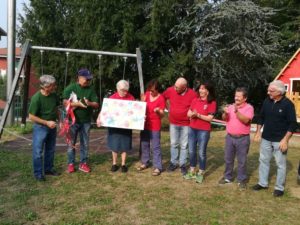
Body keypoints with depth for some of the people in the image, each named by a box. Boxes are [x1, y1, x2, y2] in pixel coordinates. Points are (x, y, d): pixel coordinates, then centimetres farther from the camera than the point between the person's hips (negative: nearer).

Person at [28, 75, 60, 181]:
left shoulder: (53, 95, -5)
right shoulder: (36, 98, -23)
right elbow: (31, 117, -19)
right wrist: (47, 122, -21)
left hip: (52, 126, 6)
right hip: (40, 127, -6)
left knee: (50, 150, 16)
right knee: (38, 151, 1)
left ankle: (48, 169, 31)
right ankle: (38, 173, 13)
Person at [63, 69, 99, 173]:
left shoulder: (91, 89, 5)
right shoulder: (70, 88, -3)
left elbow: (96, 104, 1)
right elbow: (65, 102, -9)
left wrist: (89, 103, -19)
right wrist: (77, 104, -21)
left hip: (86, 121, 3)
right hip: (72, 120, -3)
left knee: (85, 143, 8)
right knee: (71, 143, 5)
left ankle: (83, 163, 18)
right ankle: (71, 164, 15)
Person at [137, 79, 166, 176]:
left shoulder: (161, 99, -14)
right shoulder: (147, 94, 1)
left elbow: (162, 115, -10)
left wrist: (158, 111, -32)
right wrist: (142, 101, -9)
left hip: (155, 126, -6)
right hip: (145, 124, 6)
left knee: (155, 147, -1)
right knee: (144, 145, 16)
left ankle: (157, 167, 8)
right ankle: (145, 162, 32)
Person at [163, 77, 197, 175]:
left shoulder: (192, 94, -16)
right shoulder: (170, 90, -9)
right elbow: (162, 97, 8)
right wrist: (169, 108, 7)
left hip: (186, 124, -2)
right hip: (173, 123, 2)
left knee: (184, 145, 8)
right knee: (174, 144, 13)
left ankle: (183, 164, 20)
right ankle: (173, 163, 26)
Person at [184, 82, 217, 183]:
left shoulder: (212, 103, -8)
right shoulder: (195, 100, 6)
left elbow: (210, 118, -13)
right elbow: (188, 113, 7)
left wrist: (198, 115, -22)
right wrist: (192, 114, -15)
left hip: (204, 131, -5)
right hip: (192, 129, 5)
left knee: (201, 153, 3)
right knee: (191, 151, 12)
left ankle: (200, 173, 18)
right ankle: (192, 171, 26)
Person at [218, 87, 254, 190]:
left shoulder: (249, 108, -6)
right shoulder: (231, 106, 6)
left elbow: (246, 120, -20)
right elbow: (224, 119, 2)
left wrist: (237, 111, -30)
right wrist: (225, 113, -19)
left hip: (243, 138, -4)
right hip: (230, 137, 4)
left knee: (242, 161, 5)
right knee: (228, 159, 13)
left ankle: (242, 180, 18)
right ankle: (227, 177, 28)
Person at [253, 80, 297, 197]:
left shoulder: (288, 104, -13)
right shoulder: (267, 101, 2)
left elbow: (293, 124, -13)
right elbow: (261, 117, 12)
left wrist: (285, 140, -18)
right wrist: (258, 132, 7)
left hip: (279, 140, -5)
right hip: (266, 138, 5)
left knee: (280, 164, 6)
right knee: (263, 161, 14)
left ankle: (279, 188, 18)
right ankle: (263, 183, 28)